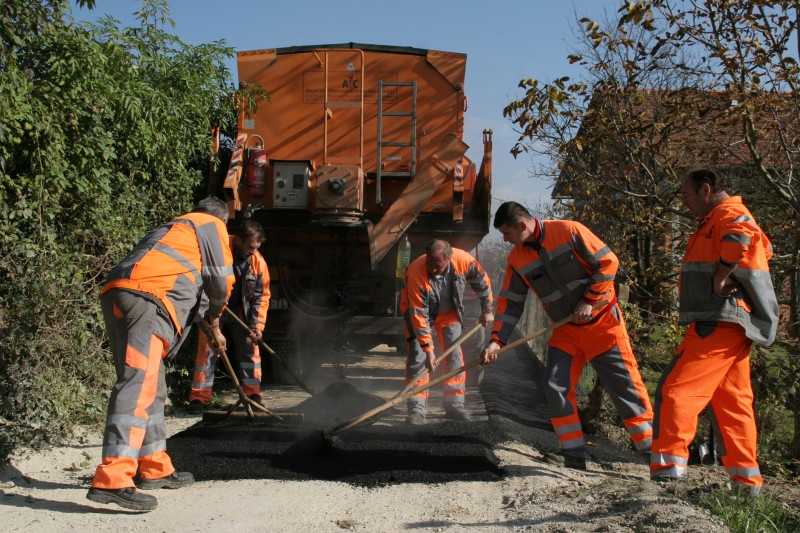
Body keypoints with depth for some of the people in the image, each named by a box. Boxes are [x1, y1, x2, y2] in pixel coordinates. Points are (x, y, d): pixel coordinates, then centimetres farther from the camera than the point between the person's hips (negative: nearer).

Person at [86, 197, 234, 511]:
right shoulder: (212, 225, 13)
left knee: (151, 387, 15)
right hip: (145, 299, -9)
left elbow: (189, 285, 44)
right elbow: (221, 280, 7)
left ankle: (155, 469, 22)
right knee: (138, 384, -18)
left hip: (116, 295, 9)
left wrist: (210, 326, 50)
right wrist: (214, 317, 26)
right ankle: (111, 480, -26)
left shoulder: (175, 227, 38)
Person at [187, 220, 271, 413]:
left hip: (241, 313, 3)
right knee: (207, 350, -5)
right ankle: (198, 398, 1)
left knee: (250, 350, 0)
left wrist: (257, 325, -13)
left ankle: (253, 395, 9)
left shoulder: (258, 262, -12)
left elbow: (262, 296, -6)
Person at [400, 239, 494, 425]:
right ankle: (417, 409, -5)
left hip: (449, 312, 3)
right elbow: (418, 315, -33)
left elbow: (482, 281, -8)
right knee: (418, 358, -12)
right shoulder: (415, 273, -38)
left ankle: (455, 404, 11)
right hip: (419, 311, -3)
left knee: (455, 355, 0)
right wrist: (428, 349, -31)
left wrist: (486, 310, -1)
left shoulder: (462, 260, -30)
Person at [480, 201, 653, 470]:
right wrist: (497, 340, -7)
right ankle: (574, 458, 8)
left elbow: (608, 262, -12)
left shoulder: (569, 231, -15)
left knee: (626, 387, -3)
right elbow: (510, 302, 3)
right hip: (566, 331, 5)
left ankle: (654, 452, 9)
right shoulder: (516, 259, 0)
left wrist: (589, 300, -15)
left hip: (602, 321, -5)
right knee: (556, 390, -3)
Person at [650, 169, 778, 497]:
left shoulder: (729, 213, -8)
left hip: (719, 323, -11)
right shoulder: (715, 221, 23)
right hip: (733, 326, 11)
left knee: (675, 391, -13)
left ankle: (668, 470, -15)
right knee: (732, 403, 13)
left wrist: (720, 277, -23)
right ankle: (746, 483, 20)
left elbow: (740, 236, -33)